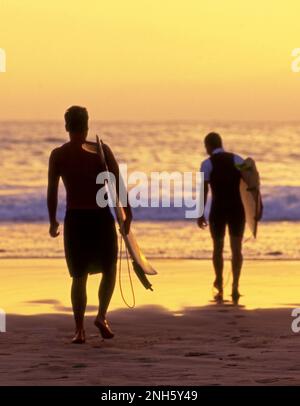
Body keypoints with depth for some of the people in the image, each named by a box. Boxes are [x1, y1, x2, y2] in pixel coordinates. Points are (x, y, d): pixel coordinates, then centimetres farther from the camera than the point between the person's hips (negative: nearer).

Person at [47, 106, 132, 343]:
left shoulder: (58, 155, 0)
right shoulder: (101, 151, -5)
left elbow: (52, 192, 1)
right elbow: (117, 184, -9)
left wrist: (53, 221, 12)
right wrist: (128, 213, -3)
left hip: (74, 219, 2)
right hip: (101, 217, -2)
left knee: (79, 276, 9)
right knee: (109, 270, 17)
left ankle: (79, 330, 3)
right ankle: (102, 315, -2)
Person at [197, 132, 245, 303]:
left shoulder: (207, 164, -3)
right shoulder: (237, 160, 6)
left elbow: (204, 190, -10)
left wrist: (200, 214, -9)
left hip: (218, 209, -1)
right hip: (237, 209, 1)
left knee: (218, 248, 13)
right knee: (236, 248, 2)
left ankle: (220, 289, 16)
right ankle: (235, 285, -16)